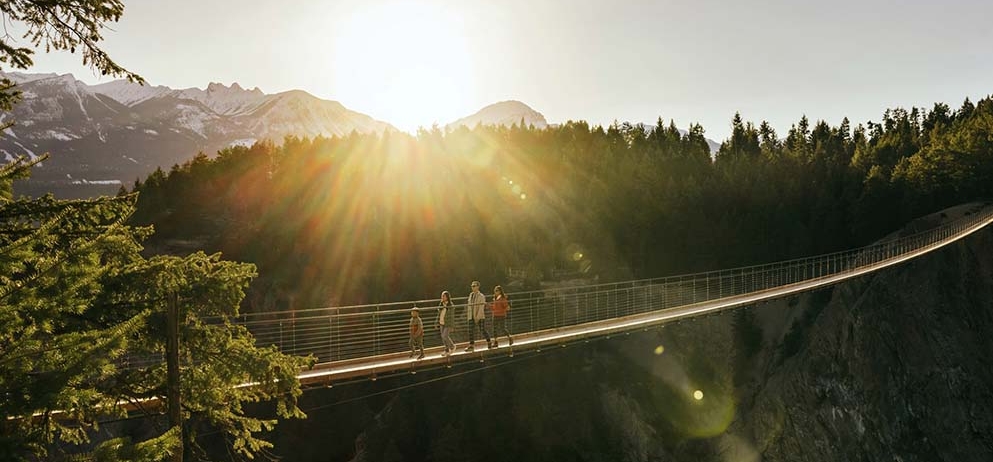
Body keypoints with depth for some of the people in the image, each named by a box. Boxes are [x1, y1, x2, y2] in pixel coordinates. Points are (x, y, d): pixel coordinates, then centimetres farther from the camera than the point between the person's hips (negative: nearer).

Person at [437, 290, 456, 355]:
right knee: (443, 337, 8)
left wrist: (452, 326, -13)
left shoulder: (451, 305, -12)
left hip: (448, 324, -6)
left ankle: (452, 346, 10)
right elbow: (439, 314, 11)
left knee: (445, 336, -13)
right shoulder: (441, 305, 5)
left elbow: (452, 316, -11)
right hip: (442, 324, 6)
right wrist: (438, 324, 9)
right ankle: (447, 350, 21)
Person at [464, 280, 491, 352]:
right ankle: (471, 345, 5)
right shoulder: (471, 294, 9)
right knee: (471, 331, 0)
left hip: (480, 317, -5)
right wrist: (468, 315, 13)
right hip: (471, 317, 5)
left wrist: (477, 317, -19)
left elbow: (481, 308, -15)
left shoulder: (481, 296, -10)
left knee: (483, 330, 2)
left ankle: (489, 342, 19)